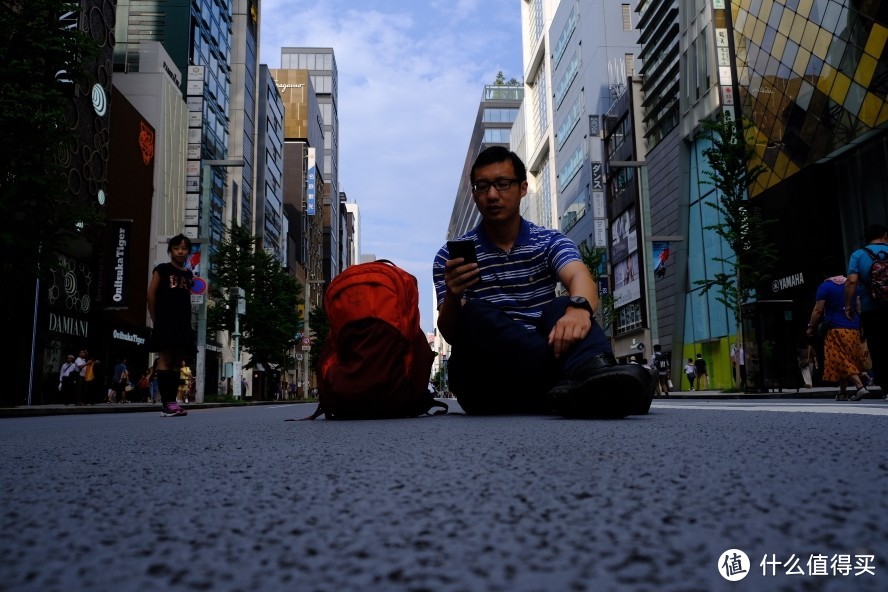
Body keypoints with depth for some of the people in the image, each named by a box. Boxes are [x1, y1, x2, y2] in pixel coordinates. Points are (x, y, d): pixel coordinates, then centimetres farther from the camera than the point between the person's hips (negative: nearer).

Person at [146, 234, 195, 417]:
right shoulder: (162, 269, 1)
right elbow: (151, 294, -1)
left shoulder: (189, 274, 16)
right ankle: (165, 403, -12)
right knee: (165, 360, -9)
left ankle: (172, 401, 8)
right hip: (165, 323, -6)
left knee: (175, 362, 6)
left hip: (183, 324, 6)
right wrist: (155, 320, -2)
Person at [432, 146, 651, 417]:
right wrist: (452, 297, -28)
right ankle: (578, 378, -41)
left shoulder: (550, 241, 7)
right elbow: (450, 335, -5)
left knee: (561, 308, -25)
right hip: (484, 382, -1)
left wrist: (578, 307, -40)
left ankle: (593, 376, -56)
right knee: (475, 314, -28)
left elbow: (579, 277, -16)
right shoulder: (450, 256, 5)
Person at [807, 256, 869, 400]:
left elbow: (818, 310, -10)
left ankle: (860, 387, -21)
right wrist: (859, 327, 24)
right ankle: (842, 393, 15)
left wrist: (811, 327, 0)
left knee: (842, 361, -6)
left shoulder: (825, 286, -6)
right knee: (848, 361, 11)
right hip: (854, 328, 7)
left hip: (837, 328, -7)